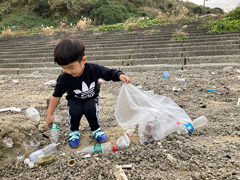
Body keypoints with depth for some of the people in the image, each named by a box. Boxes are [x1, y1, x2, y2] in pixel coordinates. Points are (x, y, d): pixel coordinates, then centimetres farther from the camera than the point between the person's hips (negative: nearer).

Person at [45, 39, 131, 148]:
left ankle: (96, 129, 0)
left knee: (90, 109, -32)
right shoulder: (64, 78, -26)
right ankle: (74, 131, 1)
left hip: (91, 98, 0)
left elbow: (109, 73, -14)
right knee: (74, 112, -31)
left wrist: (120, 76, -36)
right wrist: (49, 115, -8)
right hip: (75, 100, 0)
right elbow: (56, 96, -13)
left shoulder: (93, 69, -28)